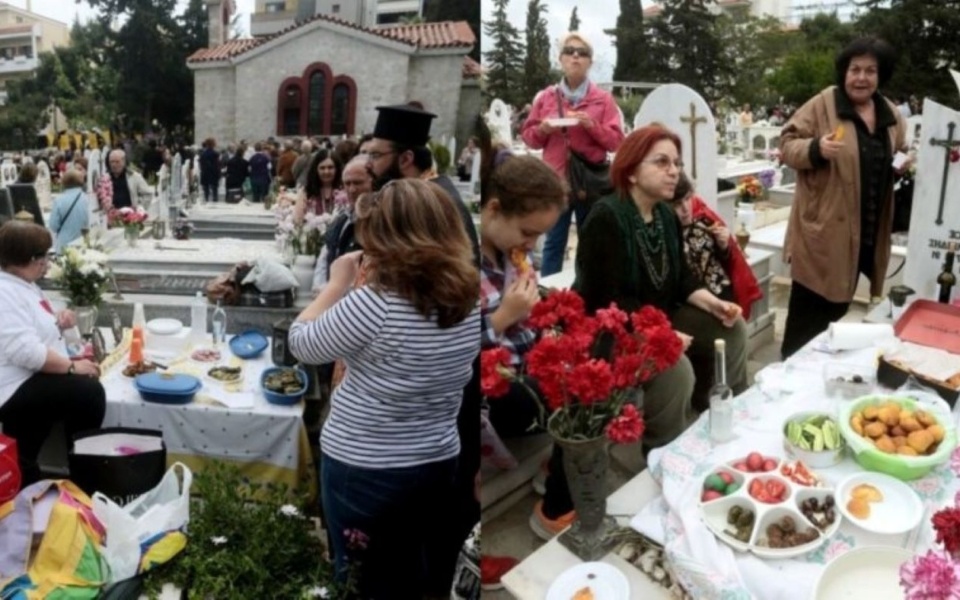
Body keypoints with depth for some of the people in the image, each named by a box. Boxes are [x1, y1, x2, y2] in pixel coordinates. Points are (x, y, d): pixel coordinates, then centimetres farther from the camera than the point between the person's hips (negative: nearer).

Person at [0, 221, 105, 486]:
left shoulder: (24, 284, 14)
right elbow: (26, 352, -30)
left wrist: (59, 320, 9)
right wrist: (72, 366, -21)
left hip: (30, 380, 11)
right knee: (89, 392, -21)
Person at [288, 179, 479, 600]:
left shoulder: (374, 304, -26)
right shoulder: (469, 301, -5)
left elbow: (301, 343, -11)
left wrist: (339, 283, -2)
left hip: (363, 471, -6)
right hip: (437, 465, 6)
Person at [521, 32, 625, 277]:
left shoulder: (603, 98, 5)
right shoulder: (546, 97, 8)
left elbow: (616, 142, 1)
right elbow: (529, 136, 11)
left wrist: (592, 125, -14)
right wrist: (542, 129, -10)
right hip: (556, 181, 1)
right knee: (553, 244, 1)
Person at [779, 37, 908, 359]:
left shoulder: (891, 114, 11)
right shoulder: (823, 104, -7)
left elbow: (899, 153, 25)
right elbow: (787, 144, -9)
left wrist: (904, 163, 3)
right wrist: (816, 149, -28)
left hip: (867, 231, 6)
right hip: (824, 229, -6)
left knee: (837, 307, 17)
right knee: (809, 309, -2)